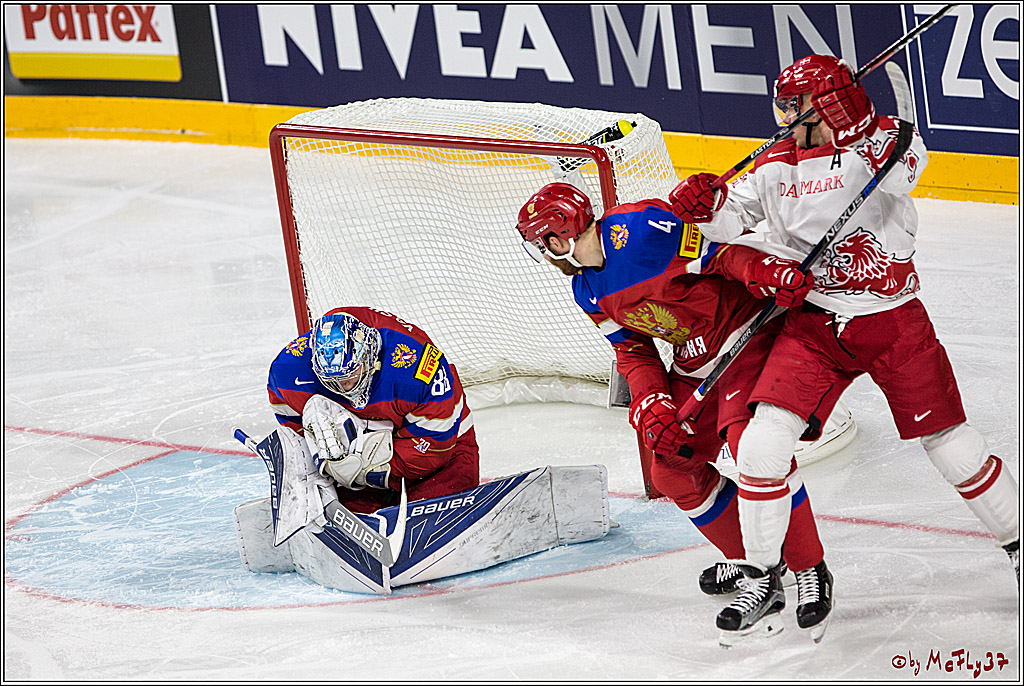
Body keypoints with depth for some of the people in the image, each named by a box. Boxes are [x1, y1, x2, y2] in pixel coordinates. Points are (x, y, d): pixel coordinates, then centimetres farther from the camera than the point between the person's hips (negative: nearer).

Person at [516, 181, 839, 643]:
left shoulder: (638, 231, -24)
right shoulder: (588, 292, 5)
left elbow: (717, 248, -25)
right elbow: (632, 350, 8)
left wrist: (765, 271, -41)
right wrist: (652, 404, -8)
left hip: (748, 329, -10)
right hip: (694, 361, 10)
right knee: (672, 467, 7)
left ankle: (810, 570, -15)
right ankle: (748, 559, 26)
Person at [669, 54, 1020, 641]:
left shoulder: (882, 137, -8)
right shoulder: (778, 166, 6)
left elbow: (902, 169, -28)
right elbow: (732, 218, 7)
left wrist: (855, 135, -42)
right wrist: (704, 205, -14)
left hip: (894, 322, -3)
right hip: (814, 325, 3)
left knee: (952, 447, 2)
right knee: (763, 442, -11)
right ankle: (764, 578, 3)